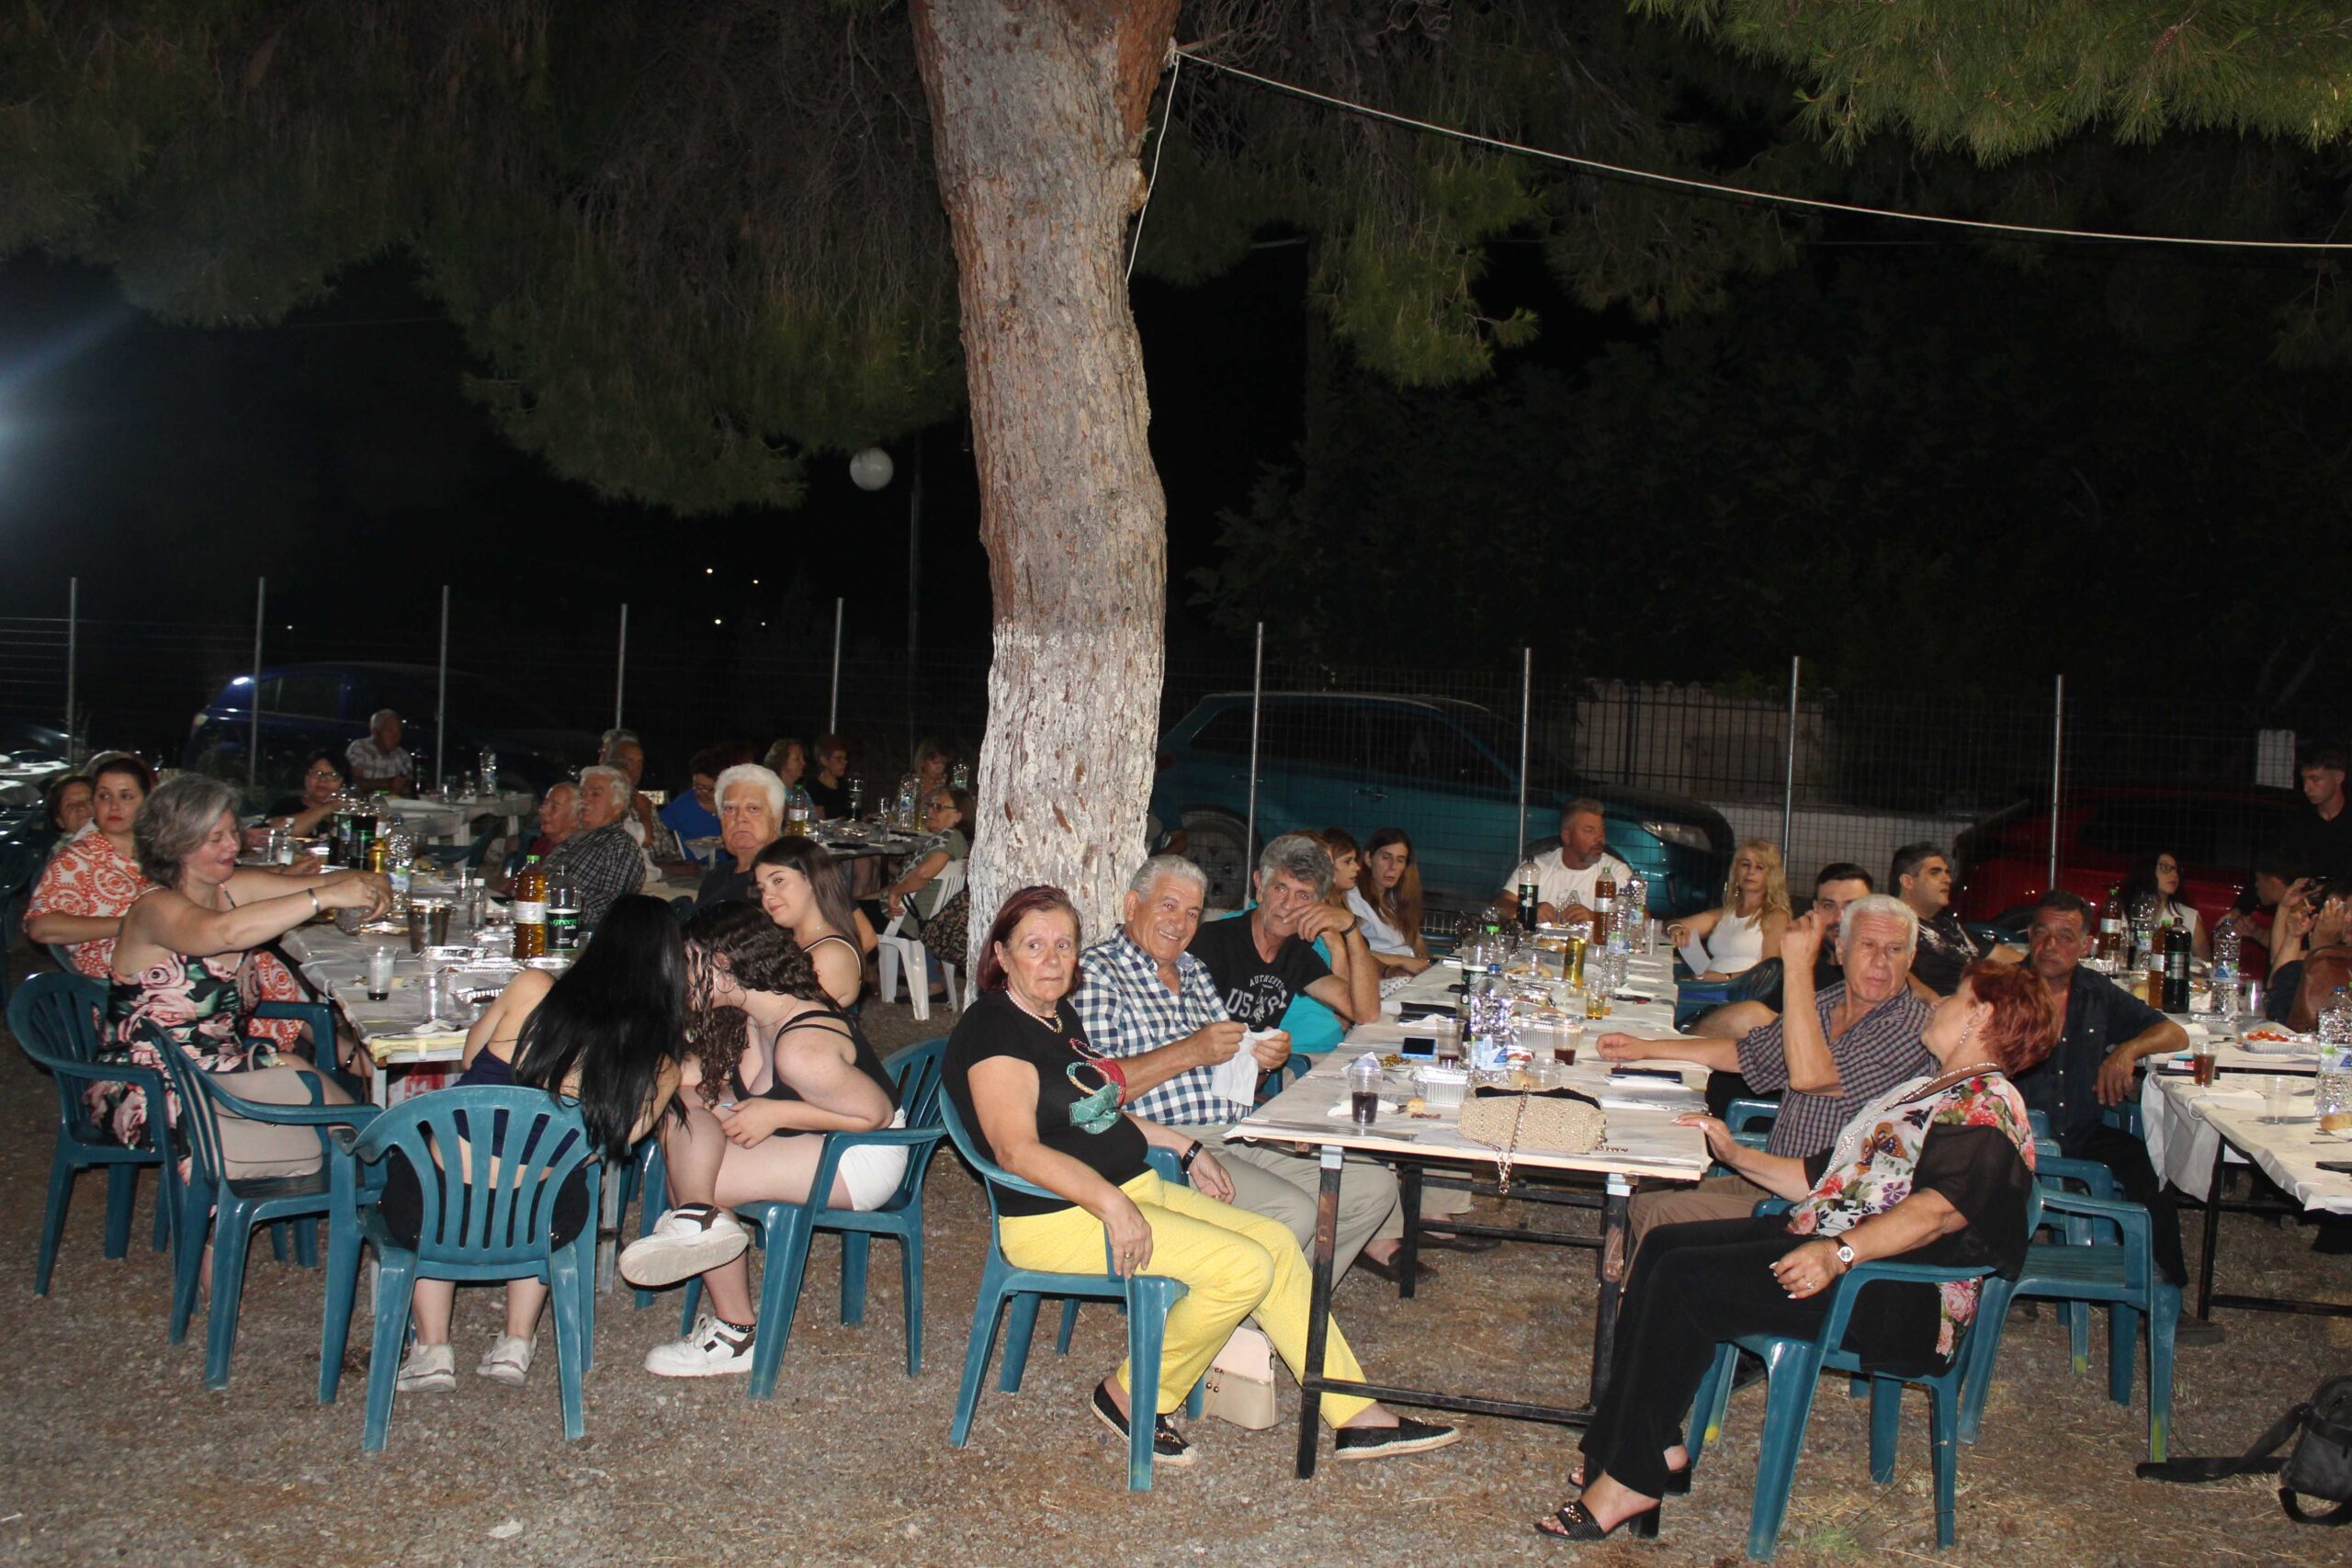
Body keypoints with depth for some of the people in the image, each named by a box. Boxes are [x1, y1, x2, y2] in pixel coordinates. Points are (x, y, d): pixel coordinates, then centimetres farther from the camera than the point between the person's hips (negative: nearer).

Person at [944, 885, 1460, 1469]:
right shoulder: (992, 1027, -14)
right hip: (1060, 1216, -10)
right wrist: (1111, 1203, -31)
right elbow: (1017, 1149, -24)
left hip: (1135, 1188, 10)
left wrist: (1185, 1146, 18)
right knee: (1243, 1268, -18)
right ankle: (1131, 1398, 0)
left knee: (1276, 1241, 1)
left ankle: (1357, 1417, 6)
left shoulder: (1059, 1016, 14)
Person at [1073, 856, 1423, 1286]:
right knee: (1294, 1211, -27)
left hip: (1244, 1135, 9)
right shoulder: (1097, 972, -5)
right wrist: (1189, 1052, -19)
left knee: (1374, 1185, 1)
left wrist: (1265, 1058, -1)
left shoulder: (1194, 971, 21)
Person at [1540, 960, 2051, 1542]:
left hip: (1898, 1298, -10)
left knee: (1683, 1277, -22)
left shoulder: (1988, 1104, -8)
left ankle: (1632, 1477, -15)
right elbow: (1824, 1180, 28)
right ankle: (1655, 1445, -8)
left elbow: (1940, 1209, -27)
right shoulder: (1932, 1085, 25)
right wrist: (1735, 1155, 23)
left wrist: (1838, 1253, -39)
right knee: (1667, 1245, -5)